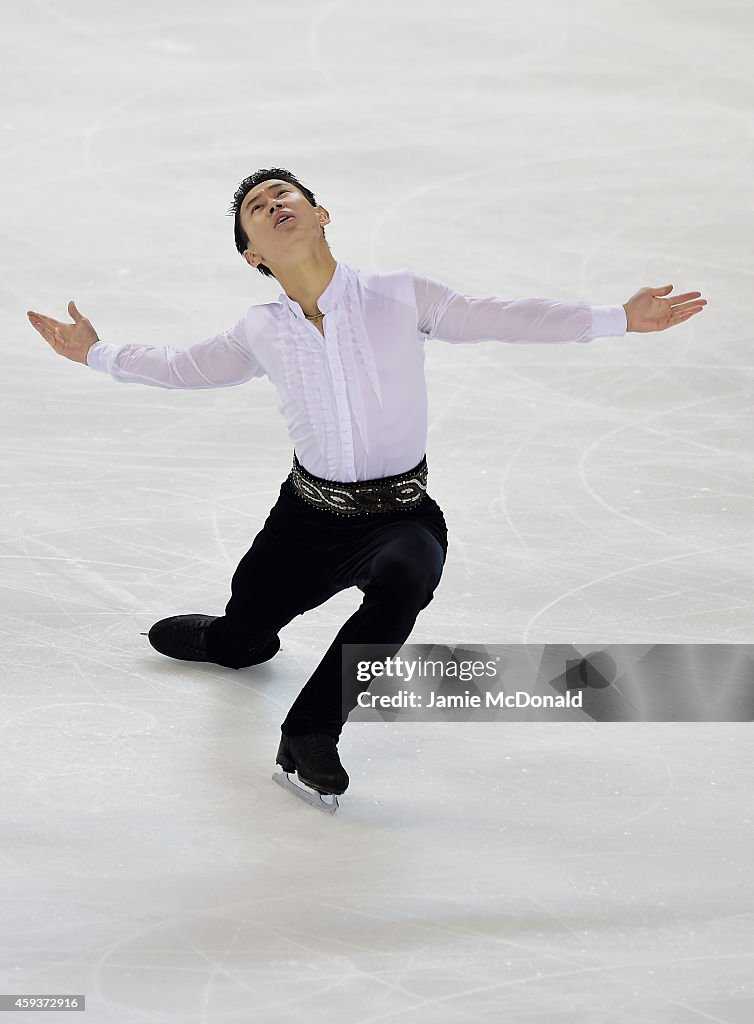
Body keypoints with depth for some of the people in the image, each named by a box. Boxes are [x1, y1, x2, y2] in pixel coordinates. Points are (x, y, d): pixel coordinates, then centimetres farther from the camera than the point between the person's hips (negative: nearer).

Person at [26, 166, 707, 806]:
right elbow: (186, 368, 18)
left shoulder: (401, 297, -9)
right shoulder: (261, 332, -2)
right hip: (306, 515, 3)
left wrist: (620, 319, -10)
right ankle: (250, 635, 56)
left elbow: (506, 319, -5)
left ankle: (311, 728, -26)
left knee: (405, 577, -37)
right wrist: (97, 354, 19)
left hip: (401, 515, -3)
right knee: (236, 643, 14)